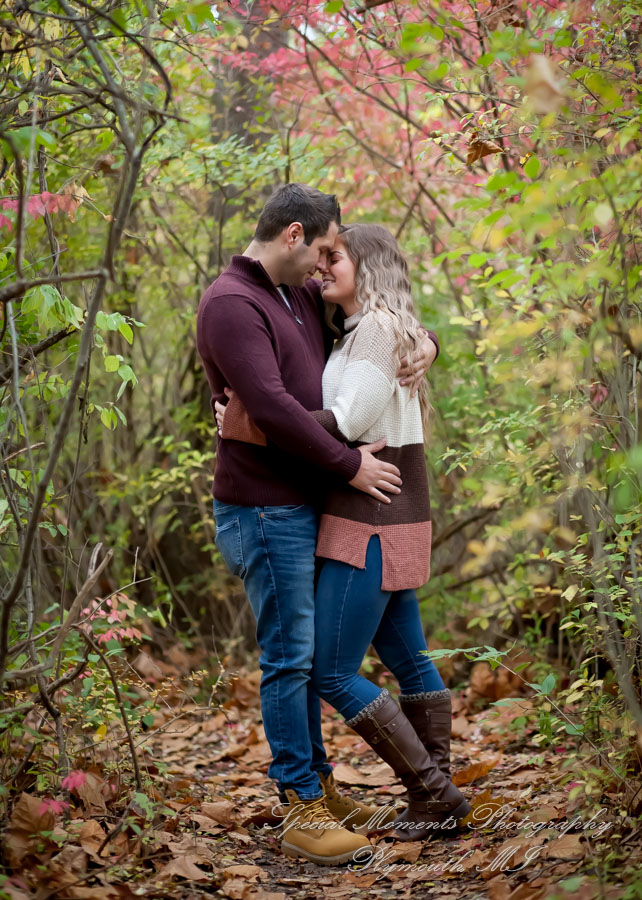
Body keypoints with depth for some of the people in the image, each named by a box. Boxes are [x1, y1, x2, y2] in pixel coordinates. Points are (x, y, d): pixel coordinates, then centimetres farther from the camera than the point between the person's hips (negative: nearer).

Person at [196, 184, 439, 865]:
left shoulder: (303, 296, 13)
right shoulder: (230, 305, -15)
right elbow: (271, 407, -25)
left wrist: (421, 341, 2)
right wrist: (349, 465, -19)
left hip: (304, 506, 9)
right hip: (263, 509, -9)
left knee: (305, 652, 15)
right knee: (289, 656, -6)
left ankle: (316, 781, 25)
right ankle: (302, 810, -1)